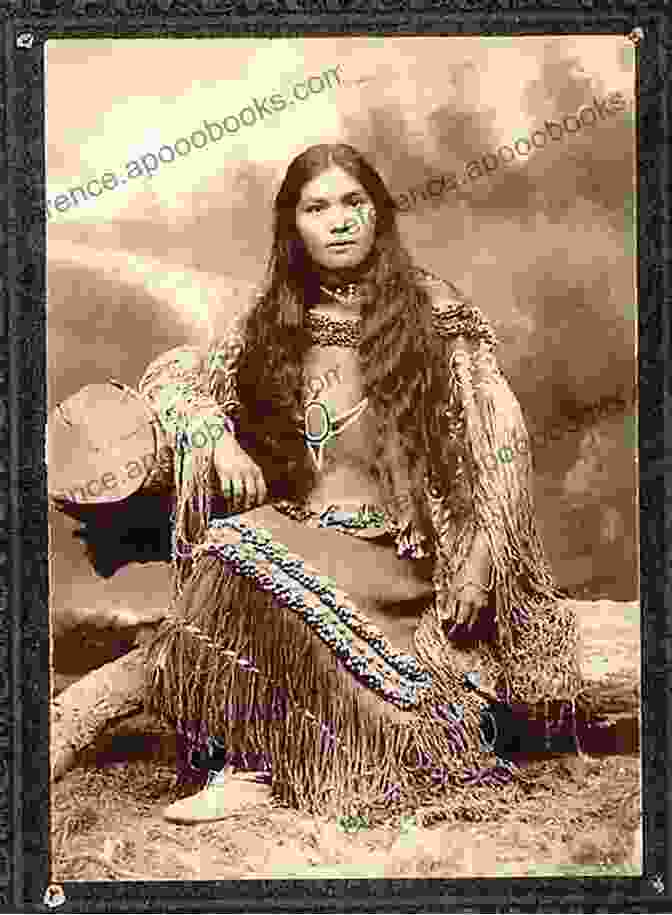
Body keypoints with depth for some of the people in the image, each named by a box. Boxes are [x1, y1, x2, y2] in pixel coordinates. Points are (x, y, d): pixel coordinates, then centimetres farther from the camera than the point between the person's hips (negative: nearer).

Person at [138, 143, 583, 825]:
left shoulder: (434, 314, 2)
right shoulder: (272, 321, 12)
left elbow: (496, 445, -1)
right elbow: (171, 378, 16)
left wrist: (477, 564, -10)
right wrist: (220, 440, -5)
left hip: (395, 555, -3)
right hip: (291, 533, 4)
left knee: (243, 551, -29)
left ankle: (237, 768, -21)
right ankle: (234, 764, -20)